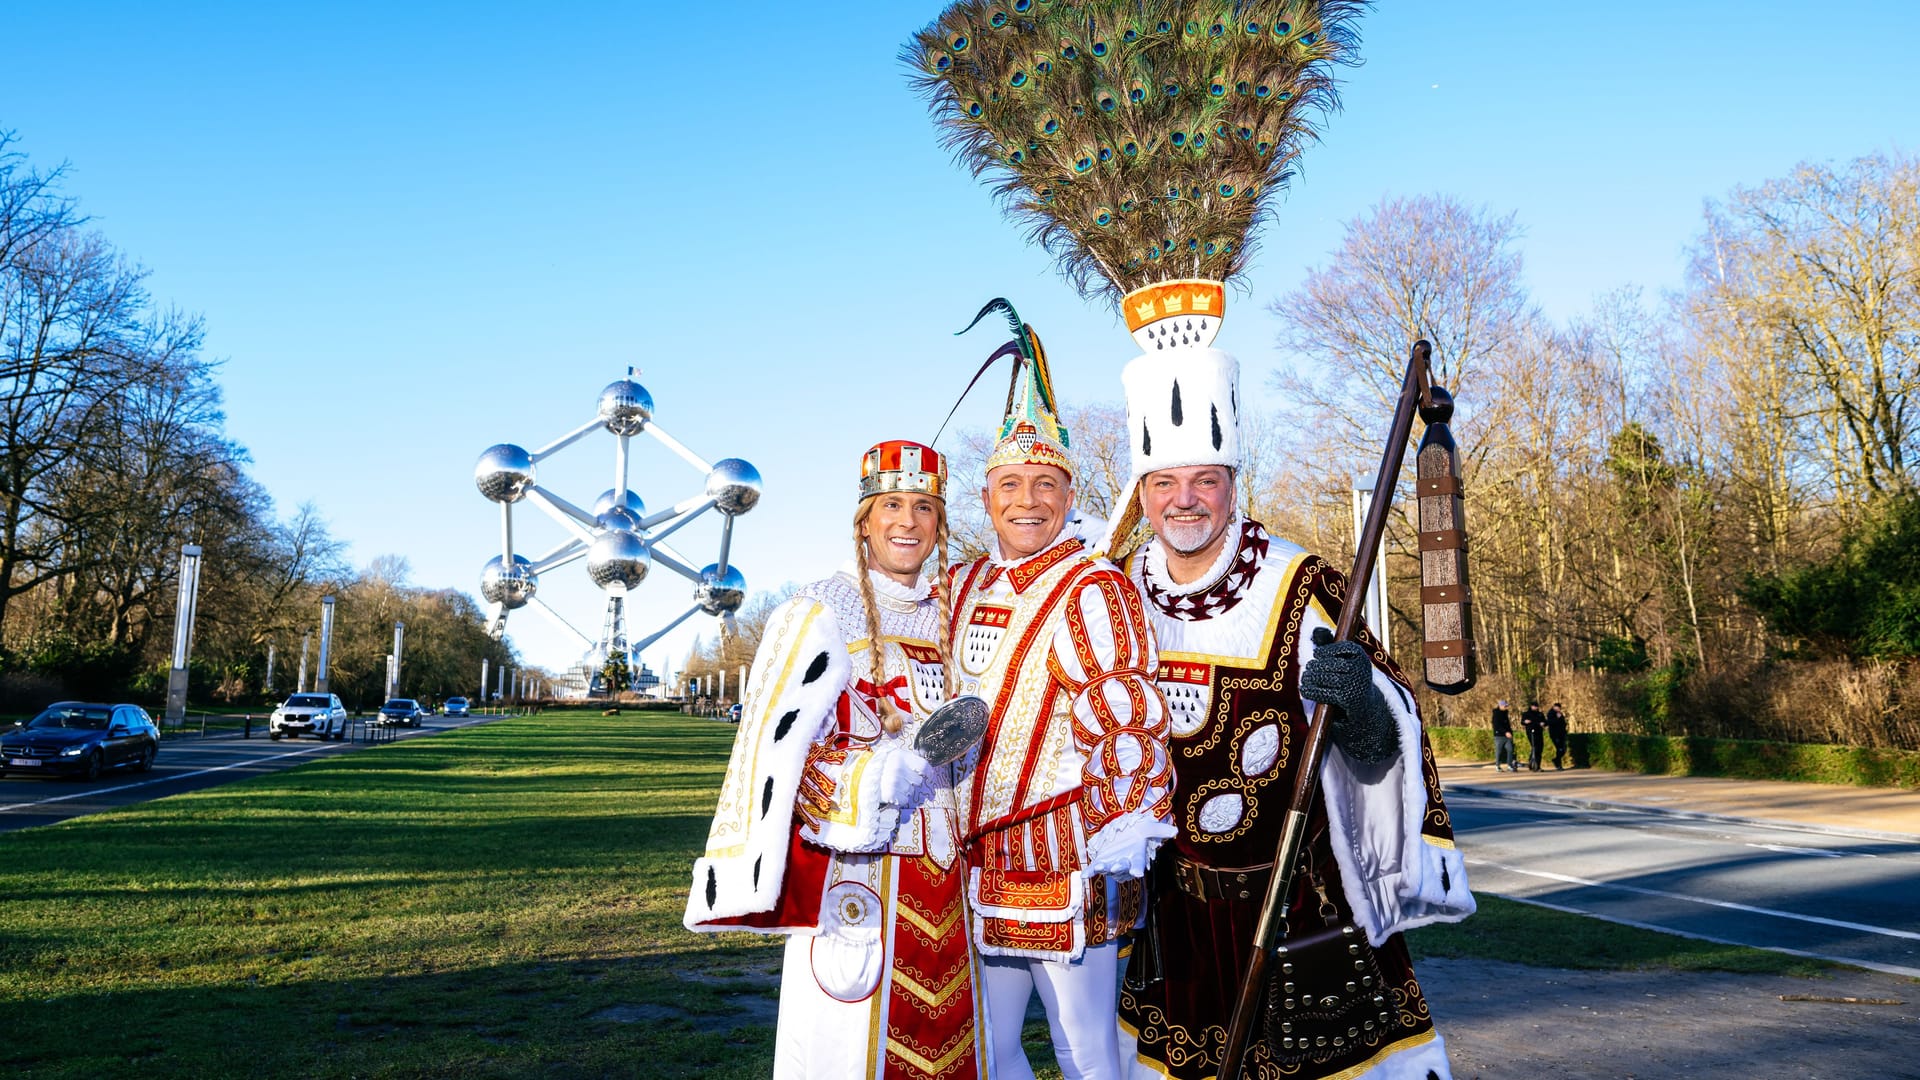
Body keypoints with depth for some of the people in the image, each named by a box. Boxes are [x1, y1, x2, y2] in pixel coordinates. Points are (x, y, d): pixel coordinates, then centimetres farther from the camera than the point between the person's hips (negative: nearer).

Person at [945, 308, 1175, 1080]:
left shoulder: (1093, 589, -12)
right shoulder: (962, 586, 10)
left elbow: (1129, 719, -16)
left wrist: (1128, 831, -20)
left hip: (1068, 862, -7)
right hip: (979, 860, 7)